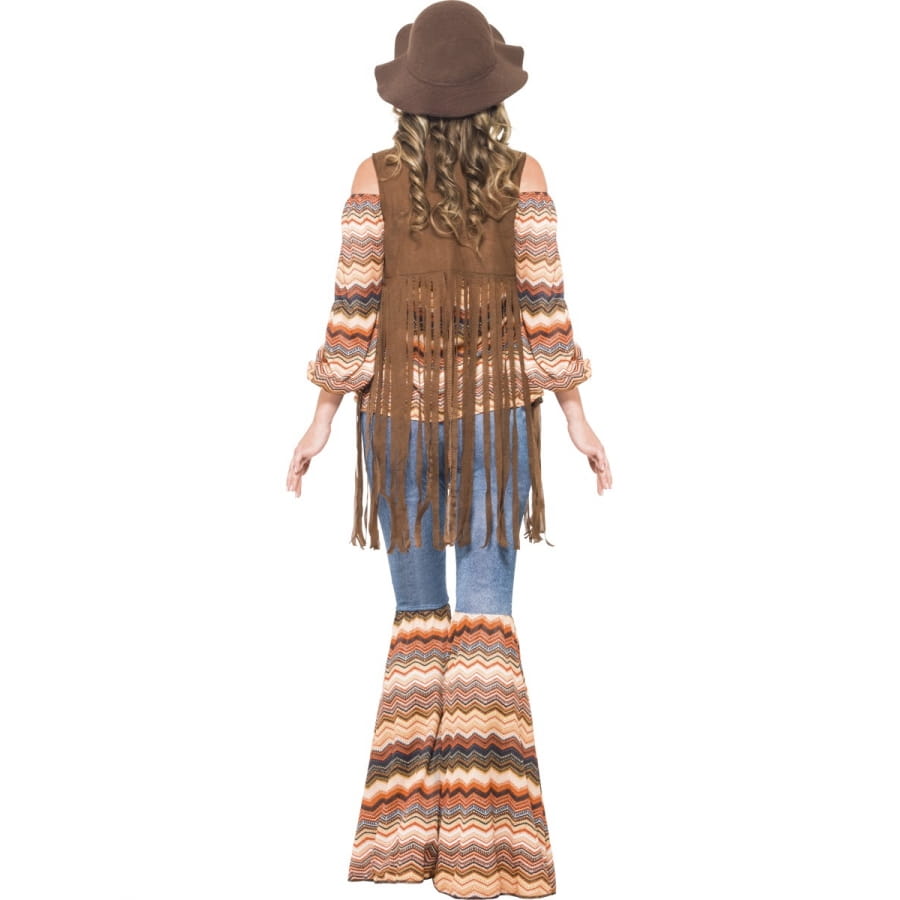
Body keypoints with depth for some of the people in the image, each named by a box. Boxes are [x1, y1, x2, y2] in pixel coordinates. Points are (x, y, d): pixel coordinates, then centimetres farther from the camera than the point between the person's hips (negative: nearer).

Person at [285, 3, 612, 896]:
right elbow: (544, 306, -7)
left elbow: (353, 306, -8)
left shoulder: (377, 176, -6)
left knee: (417, 620, 12)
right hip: (496, 414, 0)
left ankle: (410, 828, 10)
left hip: (400, 413, 1)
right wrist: (577, 419, 0)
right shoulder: (523, 178, -5)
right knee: (487, 624, 1)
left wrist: (321, 420, 0)